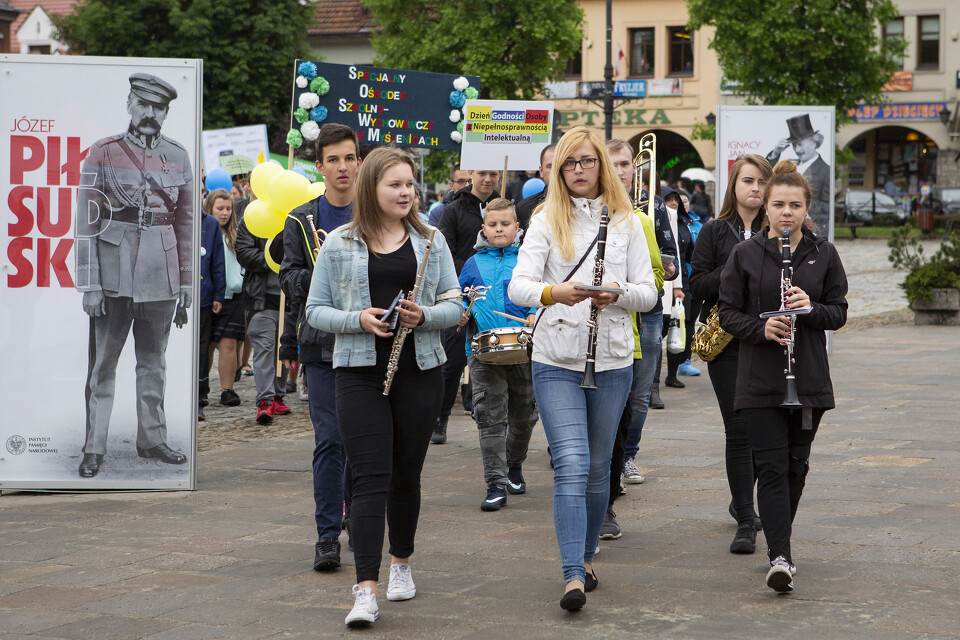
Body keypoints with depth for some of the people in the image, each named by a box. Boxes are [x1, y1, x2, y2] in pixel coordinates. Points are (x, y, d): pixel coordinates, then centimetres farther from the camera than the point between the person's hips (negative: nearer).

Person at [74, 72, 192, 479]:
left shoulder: (178, 157, 8)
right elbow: (87, 220, -4)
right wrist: (89, 284, -9)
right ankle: (94, 449, 4)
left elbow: (186, 221, 13)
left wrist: (187, 281, 9)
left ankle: (152, 439, 21)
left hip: (162, 273, 3)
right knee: (103, 361, 0)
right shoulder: (103, 153, -2)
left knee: (154, 360, 11)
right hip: (113, 272, -3)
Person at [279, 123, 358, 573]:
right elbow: (289, 279, 5)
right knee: (329, 439, -7)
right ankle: (327, 535, -4)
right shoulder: (302, 221, 7)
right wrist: (321, 274, -14)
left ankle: (356, 513, 29)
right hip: (322, 344, -1)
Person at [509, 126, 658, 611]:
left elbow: (649, 294, 4)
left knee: (598, 467, 12)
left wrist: (618, 293, -17)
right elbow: (518, 285, -11)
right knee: (572, 466, -12)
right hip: (557, 361, -2)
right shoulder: (546, 220, 1)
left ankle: (586, 556, 30)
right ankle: (573, 577, -15)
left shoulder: (626, 222, 6)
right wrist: (554, 292, -32)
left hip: (612, 361, 2)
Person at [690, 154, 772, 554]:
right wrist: (731, 273, -15)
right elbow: (697, 285, 0)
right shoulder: (714, 231, 7)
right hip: (727, 342, -1)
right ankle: (746, 522, -3)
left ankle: (742, 503, 30)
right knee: (738, 429, -6)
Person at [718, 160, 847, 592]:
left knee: (796, 466, 11)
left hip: (809, 379, 2)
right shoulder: (745, 254, 0)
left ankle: (779, 543, 29)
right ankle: (780, 557, -13)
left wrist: (811, 308, -15)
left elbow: (839, 313, 6)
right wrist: (760, 328, -17)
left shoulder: (823, 254, 5)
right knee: (772, 466, -9)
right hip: (760, 381, -2)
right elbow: (728, 314, 1)